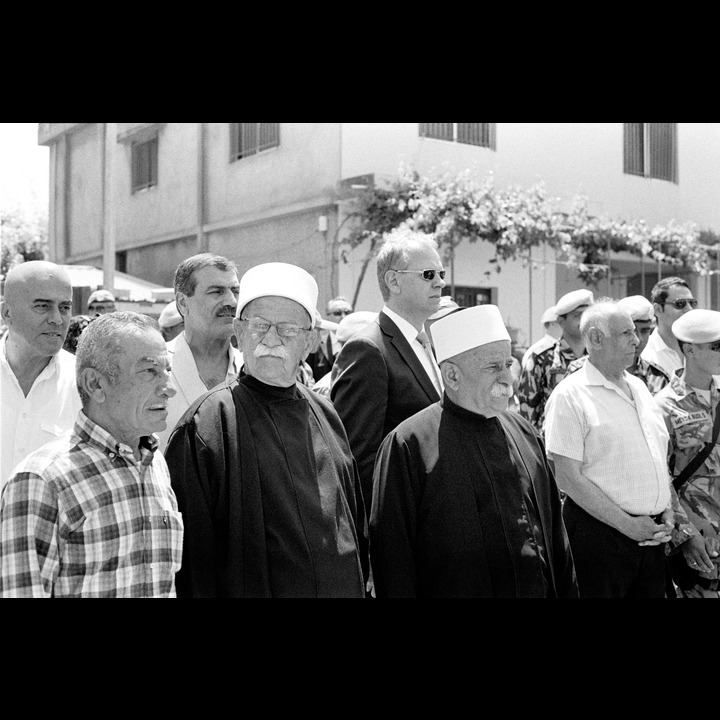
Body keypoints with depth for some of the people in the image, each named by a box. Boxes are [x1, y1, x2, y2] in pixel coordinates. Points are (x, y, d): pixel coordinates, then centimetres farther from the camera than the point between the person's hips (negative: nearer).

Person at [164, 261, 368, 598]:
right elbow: (191, 551, -13)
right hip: (251, 589, -5)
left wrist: (362, 584, 9)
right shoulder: (205, 424, -13)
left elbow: (356, 522, 12)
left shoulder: (324, 414, 5)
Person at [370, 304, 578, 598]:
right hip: (455, 590, -5)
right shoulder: (408, 445, -12)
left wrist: (567, 590, 9)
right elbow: (392, 549, -13)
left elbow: (554, 527, 11)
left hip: (541, 589, 5)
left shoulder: (524, 432, 7)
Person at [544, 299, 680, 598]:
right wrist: (627, 524, -15)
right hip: (599, 533, -6)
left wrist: (668, 511, 5)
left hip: (651, 534, 7)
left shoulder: (639, 387, 12)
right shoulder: (569, 395, -11)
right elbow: (568, 476, -15)